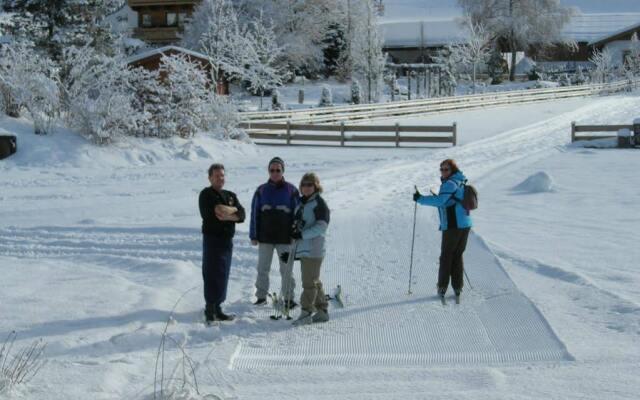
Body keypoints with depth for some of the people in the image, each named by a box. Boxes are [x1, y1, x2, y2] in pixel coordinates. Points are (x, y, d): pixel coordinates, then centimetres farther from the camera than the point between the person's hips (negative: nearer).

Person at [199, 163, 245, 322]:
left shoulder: (230, 196, 17)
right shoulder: (207, 194, -4)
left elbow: (241, 215, 4)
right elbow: (218, 209, -21)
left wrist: (227, 216, -15)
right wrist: (233, 209, -4)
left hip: (227, 240, 7)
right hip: (212, 238, -7)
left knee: (222, 276, 10)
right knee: (213, 275, -9)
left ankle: (216, 308, 17)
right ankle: (210, 310, -6)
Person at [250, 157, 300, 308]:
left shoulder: (291, 190, 0)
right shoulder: (262, 190, 4)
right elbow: (255, 214, 6)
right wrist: (253, 236, 1)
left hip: (285, 238, -1)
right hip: (265, 237, 2)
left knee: (287, 270, 3)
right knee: (263, 268, 7)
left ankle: (288, 298, 11)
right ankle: (261, 296, 17)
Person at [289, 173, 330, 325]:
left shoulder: (319, 204, -8)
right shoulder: (301, 203, 17)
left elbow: (321, 227, -16)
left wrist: (302, 234, -21)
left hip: (313, 249, -9)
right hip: (302, 248, 9)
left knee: (309, 282, -8)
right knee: (314, 281, 13)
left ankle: (306, 312, -6)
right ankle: (321, 311, 20)